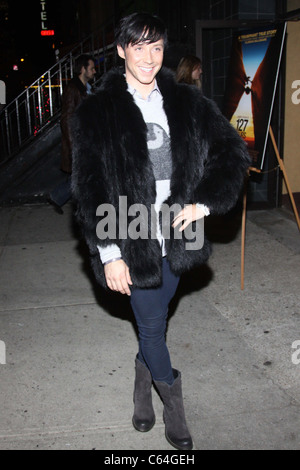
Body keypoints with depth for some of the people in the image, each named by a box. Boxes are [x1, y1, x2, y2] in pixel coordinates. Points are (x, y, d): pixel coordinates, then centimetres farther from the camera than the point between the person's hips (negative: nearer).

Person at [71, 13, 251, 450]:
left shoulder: (187, 103, 4)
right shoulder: (98, 112, -5)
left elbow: (233, 153, 6)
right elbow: (89, 189, -8)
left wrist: (203, 203, -7)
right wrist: (109, 252, -12)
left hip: (176, 236, 3)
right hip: (134, 245, -3)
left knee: (154, 322, 18)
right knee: (152, 326, 8)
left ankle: (143, 385, 46)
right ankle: (174, 406, 34)